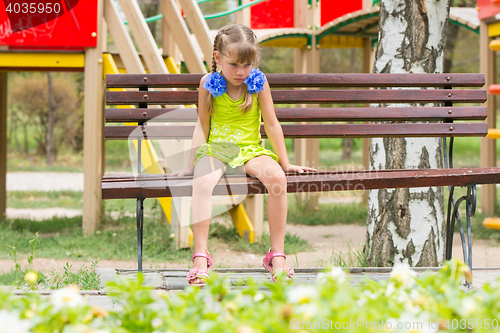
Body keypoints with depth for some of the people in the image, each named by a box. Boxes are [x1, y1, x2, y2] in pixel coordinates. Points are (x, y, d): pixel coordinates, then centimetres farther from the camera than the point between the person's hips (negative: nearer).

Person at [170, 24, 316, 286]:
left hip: (250, 150, 1)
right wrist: (191, 165, 5)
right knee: (202, 182, -35)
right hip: (215, 149, -1)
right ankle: (200, 258, -33)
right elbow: (202, 126, 7)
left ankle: (277, 255, -25)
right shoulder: (209, 84, 0)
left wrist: (285, 163, 8)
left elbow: (271, 124, 6)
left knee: (276, 177, -32)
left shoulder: (258, 82, 0)